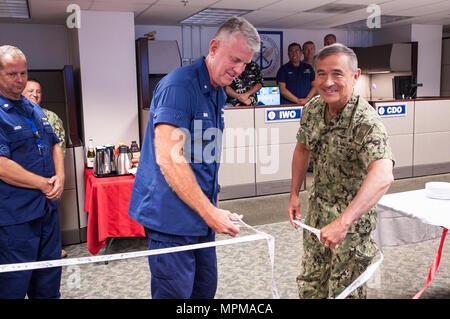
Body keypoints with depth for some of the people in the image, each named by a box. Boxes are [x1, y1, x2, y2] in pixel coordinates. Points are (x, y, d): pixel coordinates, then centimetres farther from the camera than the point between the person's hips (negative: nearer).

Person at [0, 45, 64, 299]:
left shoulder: (34, 109, 13)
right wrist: (44, 184, -15)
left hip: (48, 207, 8)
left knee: (49, 280, 19)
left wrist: (60, 177, -2)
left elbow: (55, 144, 17)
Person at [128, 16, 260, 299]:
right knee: (175, 294, 3)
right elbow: (168, 158, -25)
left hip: (201, 214, 9)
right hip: (173, 217, -9)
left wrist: (212, 208, 18)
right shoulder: (179, 85, -17)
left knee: (205, 289, 17)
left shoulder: (218, 92, 12)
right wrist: (209, 211, -23)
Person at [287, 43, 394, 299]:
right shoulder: (313, 109, -8)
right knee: (310, 283, 21)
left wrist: (343, 222, -54)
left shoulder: (366, 122, -30)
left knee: (344, 289, 8)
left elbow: (383, 177, -46)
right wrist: (294, 195, 9)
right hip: (318, 207, 6)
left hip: (352, 216, -6)